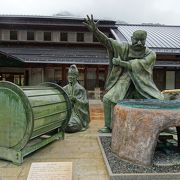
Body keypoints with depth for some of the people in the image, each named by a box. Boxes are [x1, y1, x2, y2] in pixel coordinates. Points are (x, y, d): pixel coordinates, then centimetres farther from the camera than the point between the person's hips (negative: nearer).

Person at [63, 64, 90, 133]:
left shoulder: (80, 89, -5)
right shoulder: (65, 88, 9)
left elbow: (84, 103, -9)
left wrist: (75, 99, -24)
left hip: (76, 112, -4)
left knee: (70, 125, -28)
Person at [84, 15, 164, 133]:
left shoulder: (151, 54, -4)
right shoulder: (125, 48, -5)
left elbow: (138, 66, -19)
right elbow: (107, 41, -18)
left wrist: (121, 62, -18)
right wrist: (95, 30, -33)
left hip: (143, 83, 1)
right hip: (125, 81, -1)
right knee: (108, 99, -16)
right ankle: (109, 126, 4)